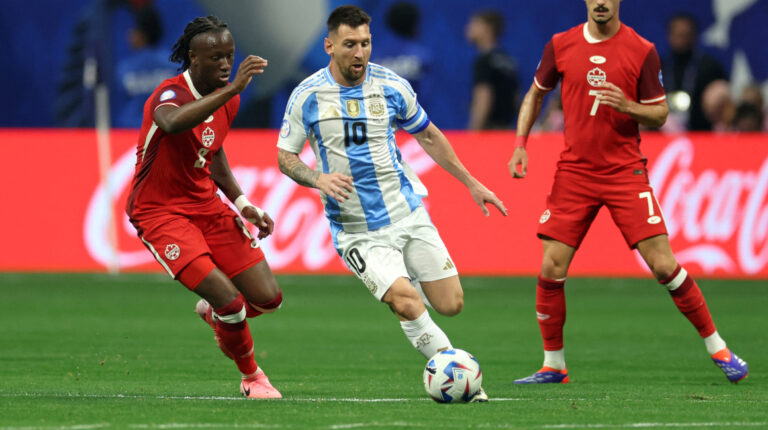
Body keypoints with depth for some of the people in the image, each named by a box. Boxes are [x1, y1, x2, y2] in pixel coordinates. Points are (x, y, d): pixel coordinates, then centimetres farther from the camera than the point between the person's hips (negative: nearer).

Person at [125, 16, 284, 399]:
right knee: (231, 300, -19)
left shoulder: (227, 99, 2)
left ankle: (213, 312, 33)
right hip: (160, 212, -7)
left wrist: (241, 203, 10)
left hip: (206, 205, 7)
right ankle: (251, 377, 10)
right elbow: (172, 123, -51)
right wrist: (232, 89, -57)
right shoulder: (170, 94, -23)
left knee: (268, 298, -1)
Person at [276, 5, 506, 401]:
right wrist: (318, 179, -18)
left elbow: (428, 137, 15)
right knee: (406, 302, -23)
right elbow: (285, 156, 3)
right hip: (356, 231, -3)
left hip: (407, 213, 3)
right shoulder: (307, 96, -6)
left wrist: (471, 184, 16)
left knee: (450, 304, -1)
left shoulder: (391, 86, 0)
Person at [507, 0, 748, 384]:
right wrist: (520, 144, 5)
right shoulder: (560, 46, 2)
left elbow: (659, 115, 1)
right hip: (574, 172, 2)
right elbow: (535, 94, 17)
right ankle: (553, 365, 10)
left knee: (663, 266, -8)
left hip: (625, 172, -2)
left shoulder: (641, 51, -4)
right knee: (551, 269, -5)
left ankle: (718, 349, 5)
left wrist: (628, 107, -19)